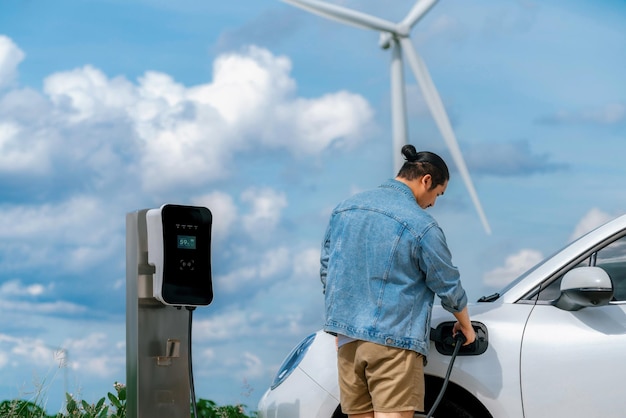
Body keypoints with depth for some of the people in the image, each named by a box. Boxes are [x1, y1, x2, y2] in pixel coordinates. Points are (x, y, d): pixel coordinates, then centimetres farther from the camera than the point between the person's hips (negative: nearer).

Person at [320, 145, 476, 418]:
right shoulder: (421, 226, -10)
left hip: (347, 338, 6)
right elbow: (448, 285, 0)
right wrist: (465, 324, 18)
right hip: (393, 341, -6)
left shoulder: (344, 209, 10)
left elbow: (326, 270, 17)